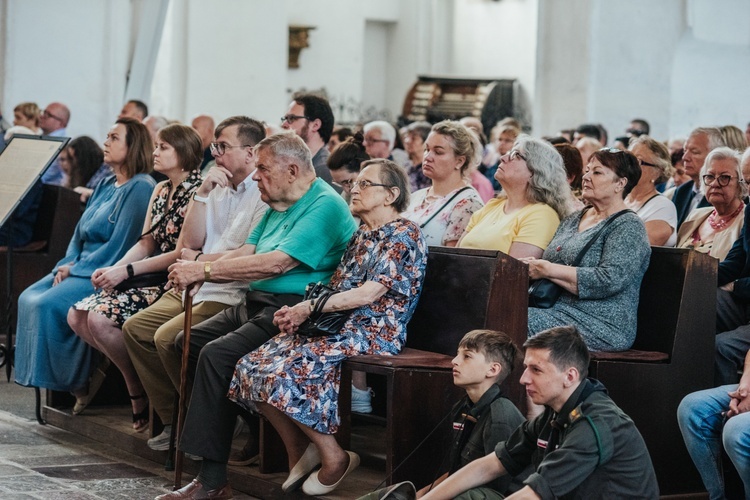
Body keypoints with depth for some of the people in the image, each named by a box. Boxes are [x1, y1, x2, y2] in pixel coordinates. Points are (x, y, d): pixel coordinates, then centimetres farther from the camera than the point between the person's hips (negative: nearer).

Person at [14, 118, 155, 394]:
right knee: (28, 298, -8)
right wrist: (67, 264, 0)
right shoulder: (106, 185, 18)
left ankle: (68, 383, -15)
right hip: (81, 267, 9)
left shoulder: (141, 188, -11)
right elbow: (80, 232, 19)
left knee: (48, 305, -25)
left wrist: (76, 269, -13)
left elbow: (120, 246, -17)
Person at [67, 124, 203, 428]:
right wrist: (112, 270, -5)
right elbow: (146, 244, 14)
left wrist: (127, 271, -17)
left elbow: (185, 252, -18)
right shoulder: (160, 190, 16)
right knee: (76, 316, -6)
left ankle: (139, 392, -7)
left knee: (100, 317, -25)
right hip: (149, 279, 9)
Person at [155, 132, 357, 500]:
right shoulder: (278, 205, 19)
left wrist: (205, 270, -21)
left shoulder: (325, 206, -13)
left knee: (216, 354, -25)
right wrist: (196, 273, -7)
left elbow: (278, 263, -23)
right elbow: (246, 254, 13)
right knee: (188, 341, 1)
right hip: (256, 304, 11)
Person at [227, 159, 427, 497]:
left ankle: (333, 457, -12)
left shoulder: (404, 235, -6)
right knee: (253, 367, -11)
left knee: (289, 371, -28)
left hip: (373, 332, -8)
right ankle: (298, 455, 0)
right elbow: (336, 289, 17)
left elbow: (370, 293, -14)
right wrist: (298, 312, -3)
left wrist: (309, 308, -13)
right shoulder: (361, 236, 21)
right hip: (339, 325, 9)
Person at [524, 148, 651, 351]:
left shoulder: (629, 226, -4)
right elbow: (546, 265, 24)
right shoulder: (573, 219, 21)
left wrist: (547, 270, -14)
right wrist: (530, 266, -2)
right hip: (557, 311, 7)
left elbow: (610, 281, -17)